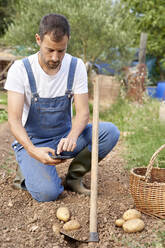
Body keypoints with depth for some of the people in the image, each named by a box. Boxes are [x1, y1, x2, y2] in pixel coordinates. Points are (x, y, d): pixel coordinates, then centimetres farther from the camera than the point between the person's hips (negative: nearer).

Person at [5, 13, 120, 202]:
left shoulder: (76, 66, -8)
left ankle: (73, 177, -1)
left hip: (64, 138, 4)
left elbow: (83, 112, -11)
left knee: (110, 132, -21)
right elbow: (14, 120, -21)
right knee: (47, 192, -28)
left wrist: (72, 137, -34)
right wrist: (32, 150, -40)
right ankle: (27, 172, 8)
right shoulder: (20, 69, -17)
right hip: (32, 142, -3)